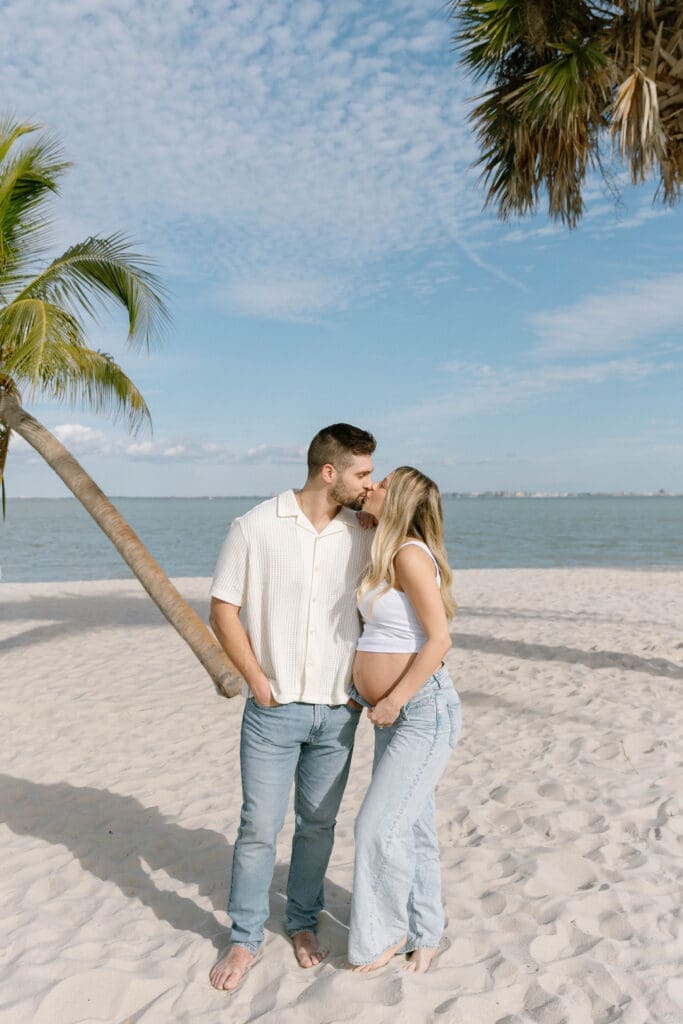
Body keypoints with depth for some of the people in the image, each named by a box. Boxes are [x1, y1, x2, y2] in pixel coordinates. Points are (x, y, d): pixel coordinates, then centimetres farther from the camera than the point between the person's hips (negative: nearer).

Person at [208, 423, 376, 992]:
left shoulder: (363, 535, 1)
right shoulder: (257, 527, -9)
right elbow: (223, 608, -5)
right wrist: (257, 681, -8)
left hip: (337, 710, 3)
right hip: (274, 708, -3)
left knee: (318, 823, 15)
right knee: (259, 827, 4)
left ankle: (303, 922, 35)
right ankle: (245, 939, 24)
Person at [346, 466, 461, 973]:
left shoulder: (411, 554, -18)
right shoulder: (385, 555, 10)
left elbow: (439, 639, -22)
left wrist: (395, 699, -19)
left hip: (424, 709, -9)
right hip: (397, 713, 9)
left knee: (380, 827, -2)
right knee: (411, 828, 17)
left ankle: (386, 935, 21)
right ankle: (424, 936, 33)